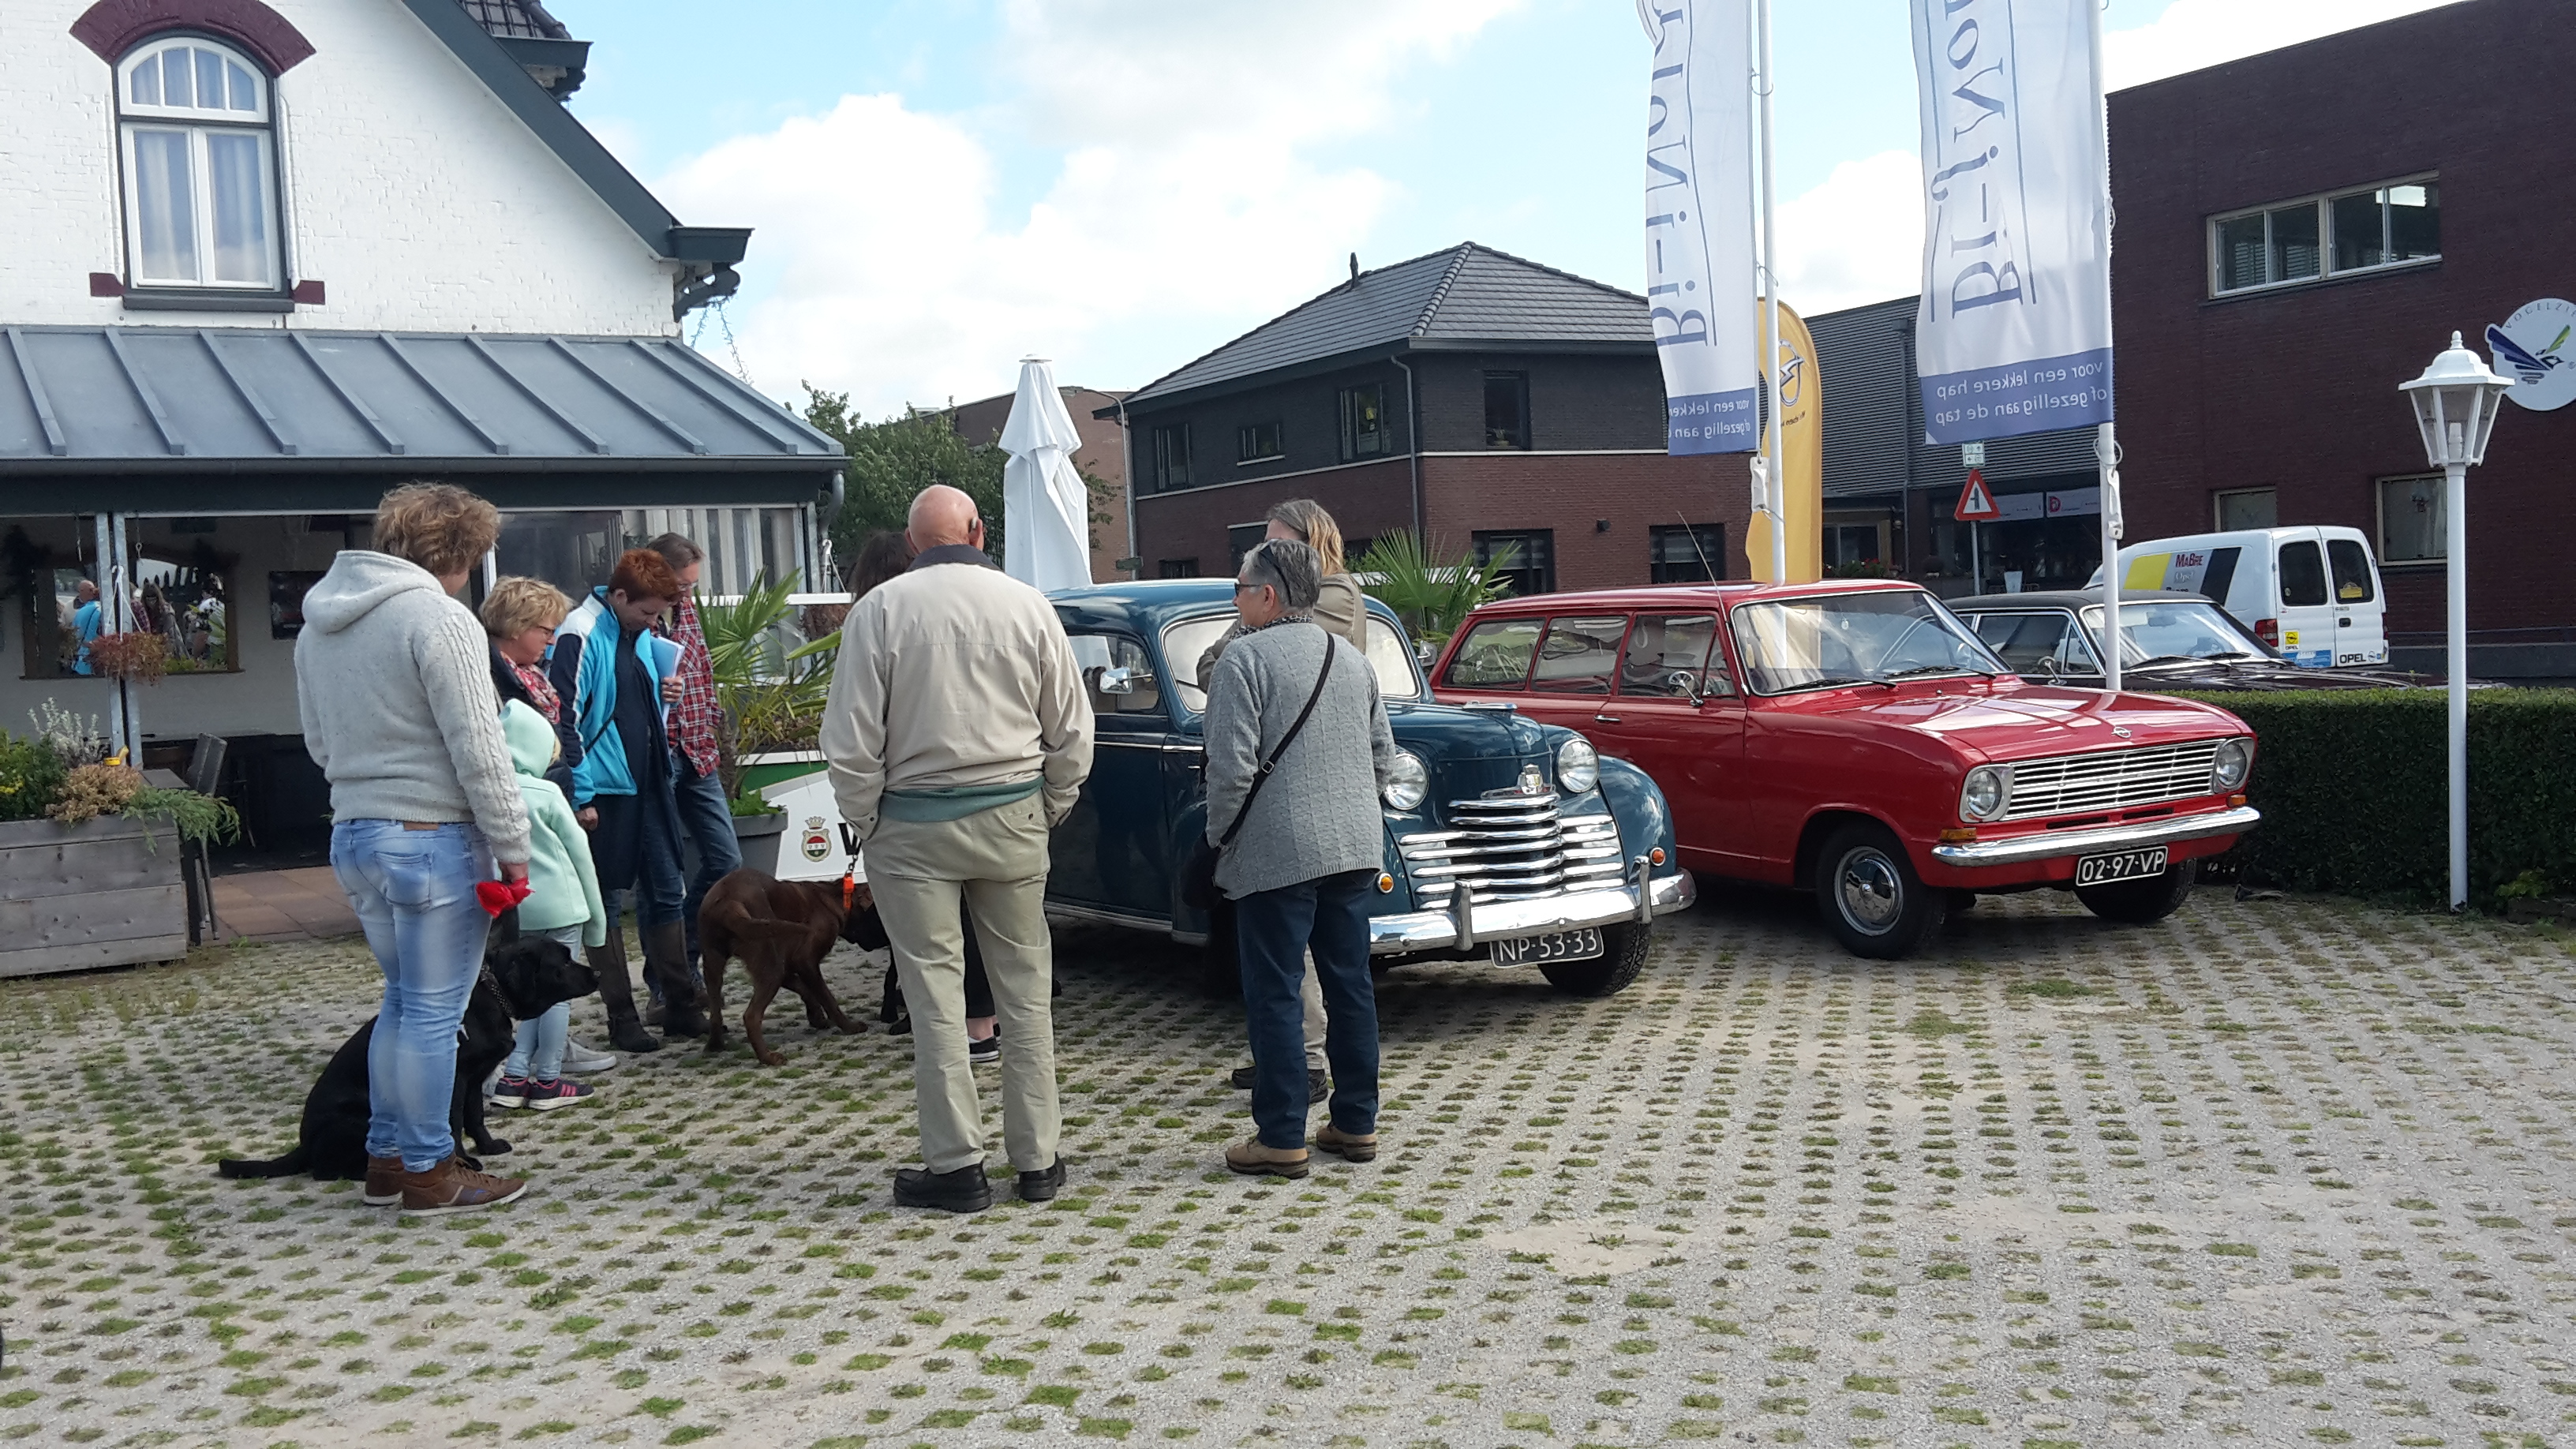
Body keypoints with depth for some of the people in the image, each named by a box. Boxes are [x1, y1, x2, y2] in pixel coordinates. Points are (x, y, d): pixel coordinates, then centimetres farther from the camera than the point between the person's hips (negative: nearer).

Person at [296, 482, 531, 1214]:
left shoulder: (319, 621, 13)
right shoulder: (437, 618, -14)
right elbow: (477, 748, -16)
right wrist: (512, 843, -10)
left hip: (352, 834, 8)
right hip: (431, 836, -8)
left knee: (403, 1001, 19)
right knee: (434, 1012, 1)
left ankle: (386, 1157, 25)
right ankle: (428, 1172, 9)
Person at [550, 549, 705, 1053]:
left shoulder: (640, 634, 11)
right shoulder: (579, 637, -14)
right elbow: (565, 722, -17)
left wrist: (666, 694, 4)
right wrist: (580, 798, -18)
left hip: (649, 785, 8)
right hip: (605, 791, -8)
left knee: (666, 892, 10)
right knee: (605, 903, 3)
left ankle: (682, 1007, 18)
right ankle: (622, 1019, 10)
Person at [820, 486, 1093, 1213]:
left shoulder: (880, 609, -5)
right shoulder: (1028, 604, 1)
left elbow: (852, 742, -7)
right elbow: (1071, 731, 4)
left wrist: (866, 825, 4)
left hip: (914, 824, -2)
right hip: (1012, 816, 2)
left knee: (936, 994, 3)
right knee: (1026, 990, 10)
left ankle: (957, 1165, 7)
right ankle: (1037, 1159, 16)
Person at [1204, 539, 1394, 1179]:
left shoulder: (1245, 658, -10)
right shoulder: (1353, 658, 12)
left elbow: (1231, 765, -16)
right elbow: (1383, 755, 14)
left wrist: (1219, 835, -3)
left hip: (1277, 854, -7)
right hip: (1356, 849, 7)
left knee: (1274, 996, 0)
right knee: (1351, 986, 12)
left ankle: (1282, 1138, 4)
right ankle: (1356, 1125, 18)